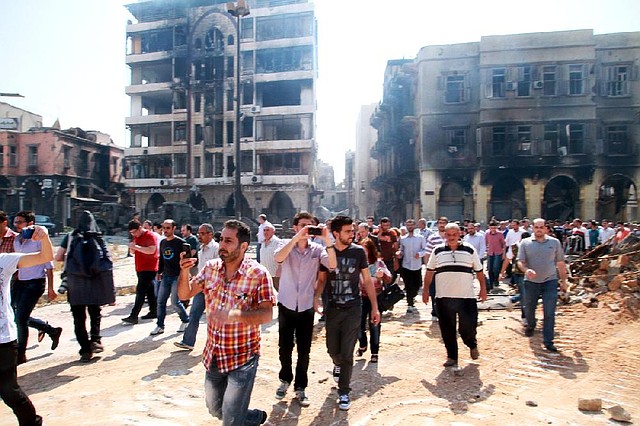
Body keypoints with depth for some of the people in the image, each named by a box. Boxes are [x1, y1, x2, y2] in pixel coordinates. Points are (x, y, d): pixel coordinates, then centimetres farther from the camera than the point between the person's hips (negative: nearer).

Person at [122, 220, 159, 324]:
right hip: (140, 269, 9)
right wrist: (132, 247, -1)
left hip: (149, 269, -9)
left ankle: (134, 316, -13)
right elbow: (133, 252, 22)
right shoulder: (137, 237, 16)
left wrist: (136, 247, -23)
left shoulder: (150, 235, -12)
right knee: (149, 291, 13)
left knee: (140, 291, -12)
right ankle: (153, 312, 20)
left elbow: (151, 250, -25)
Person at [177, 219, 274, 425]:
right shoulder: (210, 267, -2)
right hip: (213, 354, 6)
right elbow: (184, 294, 4)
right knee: (215, 408, 22)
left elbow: (267, 315, -22)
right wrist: (184, 271, -16)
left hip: (243, 356, -6)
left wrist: (234, 314, -38)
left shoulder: (258, 274, -19)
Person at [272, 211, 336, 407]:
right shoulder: (286, 244, -5)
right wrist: (298, 236, -35)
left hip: (306, 306, 1)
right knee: (285, 347, 11)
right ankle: (285, 380, 36)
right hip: (286, 305, 0)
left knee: (304, 350, 8)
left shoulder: (317, 249, -3)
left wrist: (327, 239, -29)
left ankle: (300, 387, 25)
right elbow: (278, 258, -28)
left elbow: (333, 265, -20)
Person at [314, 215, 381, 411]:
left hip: (353, 309, -2)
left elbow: (367, 280, 1)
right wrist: (316, 296, -12)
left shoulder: (358, 251, -6)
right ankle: (338, 364, 49)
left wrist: (375, 307, -1)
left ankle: (344, 392, 18)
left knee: (347, 352, 0)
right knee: (332, 349, 13)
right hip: (332, 309, 2)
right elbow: (322, 279, 7)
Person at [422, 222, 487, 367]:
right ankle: (452, 356, 22)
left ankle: (472, 344, 35)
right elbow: (429, 271, 9)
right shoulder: (437, 251, 5)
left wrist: (483, 288, 10)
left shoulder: (470, 250, 4)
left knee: (468, 326, 2)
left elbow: (479, 271, 11)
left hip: (466, 296, -1)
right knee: (447, 329, 6)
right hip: (444, 297, 1)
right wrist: (425, 290, 7)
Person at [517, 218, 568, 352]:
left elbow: (560, 263, 9)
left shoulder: (554, 242, 3)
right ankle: (531, 325, 46)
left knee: (549, 313, -4)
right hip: (531, 282, 1)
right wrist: (526, 270, -27)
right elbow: (520, 262, -5)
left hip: (550, 281, 0)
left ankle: (548, 342, 4)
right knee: (529, 308, 16)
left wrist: (563, 281, 11)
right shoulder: (525, 243, 0)